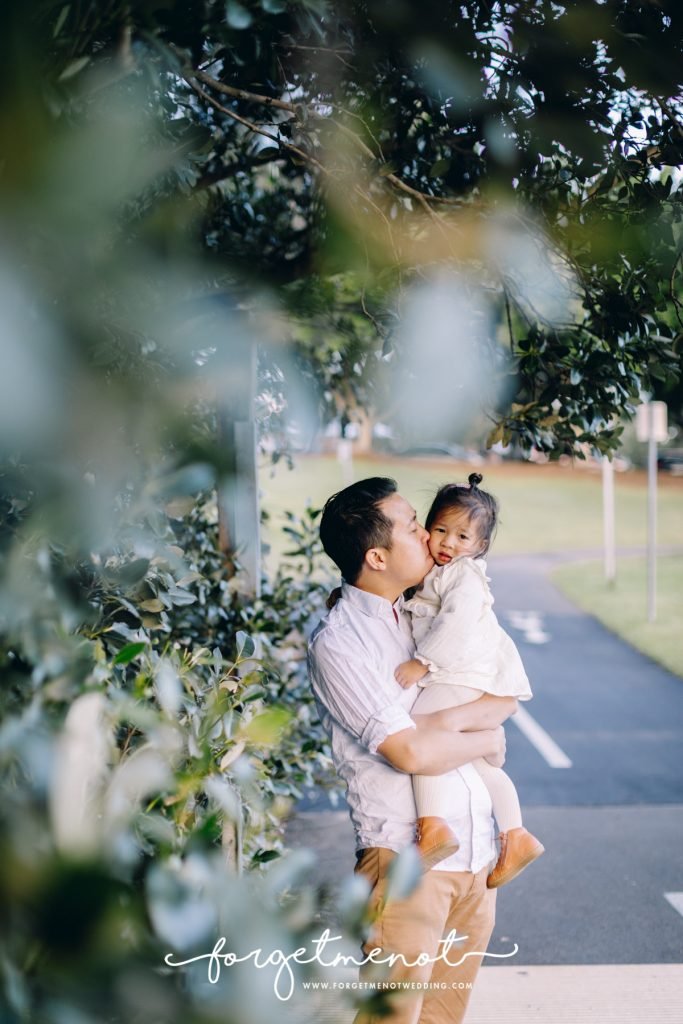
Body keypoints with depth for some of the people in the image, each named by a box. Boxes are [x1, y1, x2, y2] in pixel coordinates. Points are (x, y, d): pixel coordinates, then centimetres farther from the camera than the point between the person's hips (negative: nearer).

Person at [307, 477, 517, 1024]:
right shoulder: (338, 642, -13)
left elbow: (507, 696, 6)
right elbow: (411, 752, -20)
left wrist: (453, 718, -14)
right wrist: (488, 738, -4)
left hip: (476, 851, 7)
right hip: (408, 856, -7)